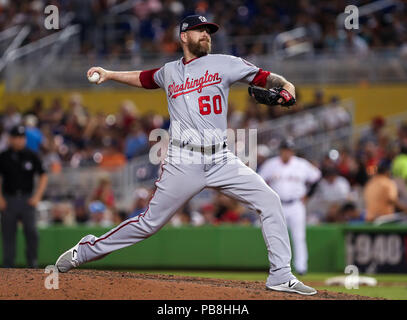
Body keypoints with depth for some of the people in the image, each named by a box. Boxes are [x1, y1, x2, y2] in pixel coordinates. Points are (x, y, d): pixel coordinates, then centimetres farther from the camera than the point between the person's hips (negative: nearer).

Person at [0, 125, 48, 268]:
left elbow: (43, 176, 6)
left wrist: (37, 196, -5)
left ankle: (32, 261, -4)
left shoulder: (31, 156, 3)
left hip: (27, 199, -1)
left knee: (31, 230, -15)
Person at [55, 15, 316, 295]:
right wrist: (109, 74, 25)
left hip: (222, 161, 1)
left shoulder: (224, 64, 5)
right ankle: (85, 251, 17)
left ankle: (281, 275, -7)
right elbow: (145, 78, 32)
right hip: (183, 164, -1)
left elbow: (264, 77, -2)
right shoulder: (169, 72, 11)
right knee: (150, 223, 0)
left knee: (269, 201, -12)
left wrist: (286, 86, -21)